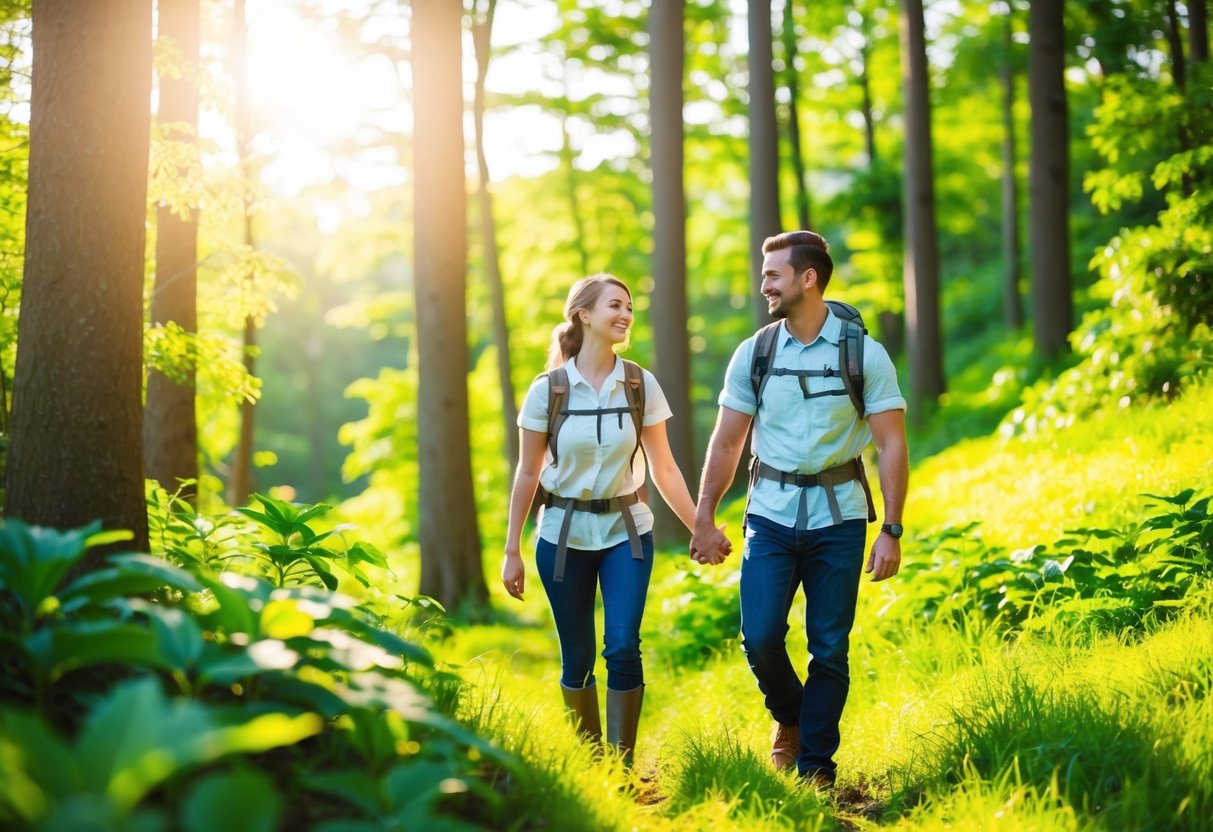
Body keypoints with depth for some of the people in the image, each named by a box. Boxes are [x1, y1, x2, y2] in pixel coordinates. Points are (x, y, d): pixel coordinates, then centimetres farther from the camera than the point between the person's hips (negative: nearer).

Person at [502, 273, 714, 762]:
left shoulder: (641, 385, -2)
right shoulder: (548, 388, -5)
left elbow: (664, 469, 4)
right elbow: (527, 474, 1)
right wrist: (512, 551, 1)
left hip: (627, 532, 1)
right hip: (565, 535, 0)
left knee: (623, 647, -12)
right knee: (577, 657, 4)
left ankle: (623, 764, 0)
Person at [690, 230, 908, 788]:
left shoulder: (864, 354, -4)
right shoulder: (754, 354, 3)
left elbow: (891, 446, -4)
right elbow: (726, 443, 8)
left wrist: (891, 530, -10)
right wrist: (704, 517, 6)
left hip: (838, 517, -1)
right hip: (770, 513, 2)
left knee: (829, 649, 2)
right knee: (759, 637, -8)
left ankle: (817, 767, 16)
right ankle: (788, 717, 22)